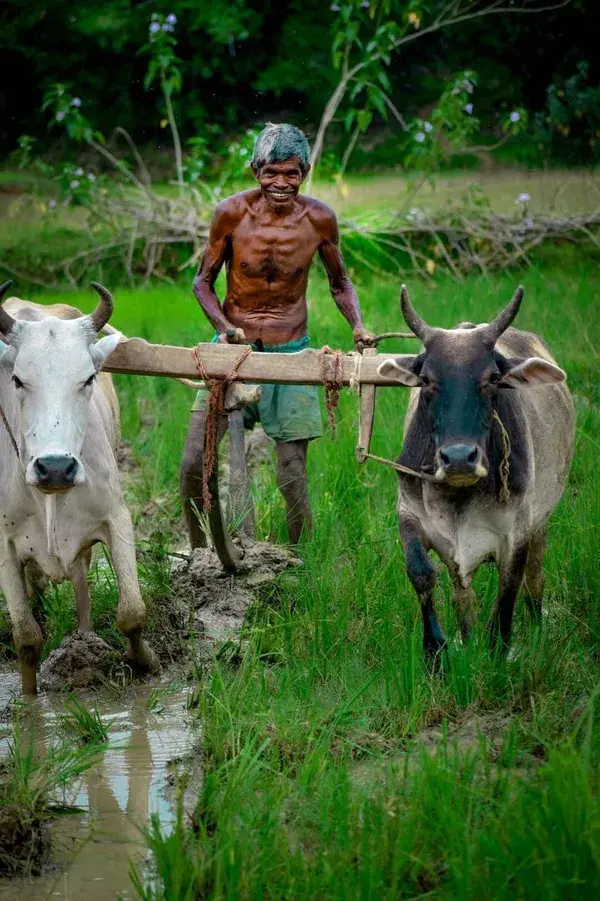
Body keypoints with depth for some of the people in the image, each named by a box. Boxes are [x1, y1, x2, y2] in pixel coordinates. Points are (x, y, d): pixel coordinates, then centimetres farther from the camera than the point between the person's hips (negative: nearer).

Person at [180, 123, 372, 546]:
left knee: (293, 475, -2)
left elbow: (340, 283, 10)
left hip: (290, 353, 0)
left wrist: (358, 325, -8)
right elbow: (203, 281, 1)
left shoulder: (319, 219, -6)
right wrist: (225, 328, -17)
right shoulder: (232, 213, -10)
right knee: (195, 464, -7)